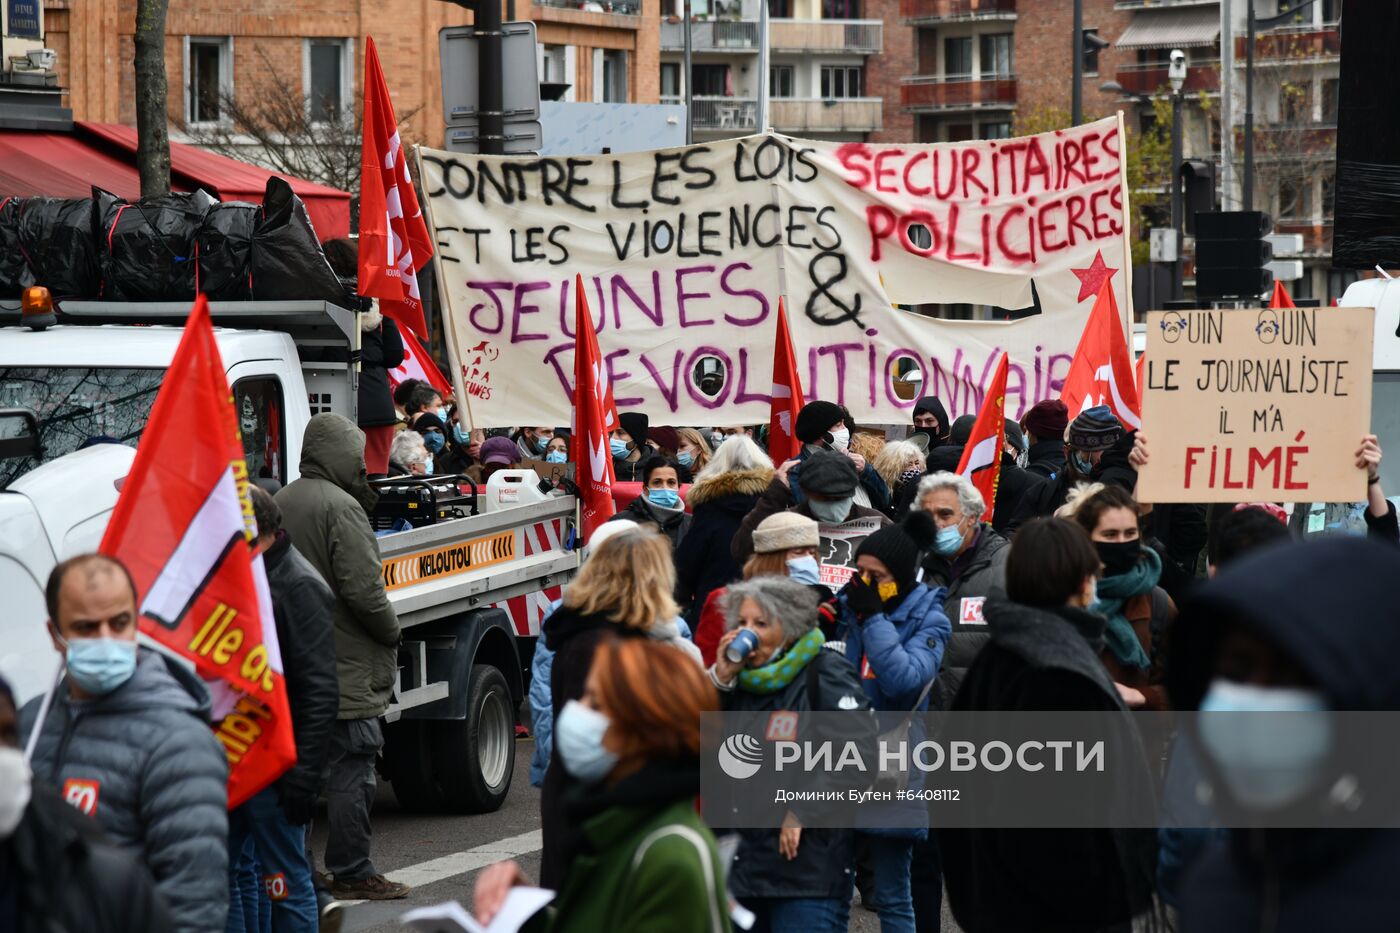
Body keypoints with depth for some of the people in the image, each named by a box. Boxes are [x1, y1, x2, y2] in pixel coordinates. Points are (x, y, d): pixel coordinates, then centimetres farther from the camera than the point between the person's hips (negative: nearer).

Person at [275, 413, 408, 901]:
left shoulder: (279, 504, 12)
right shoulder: (340, 506, -15)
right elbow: (364, 588, -19)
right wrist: (391, 630, -4)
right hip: (345, 670, -9)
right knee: (351, 769, -4)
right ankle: (352, 873, -2)